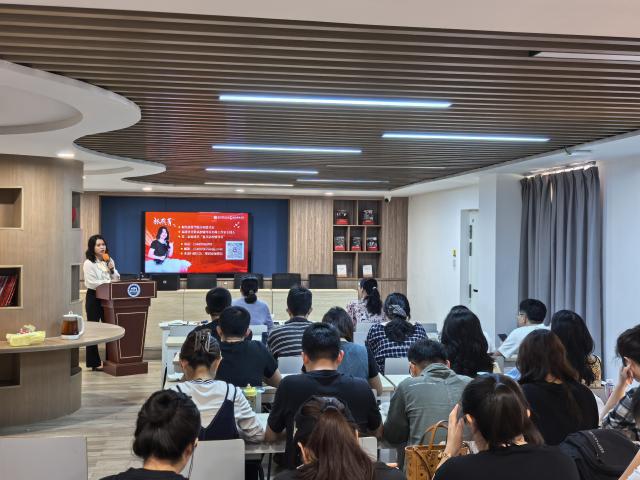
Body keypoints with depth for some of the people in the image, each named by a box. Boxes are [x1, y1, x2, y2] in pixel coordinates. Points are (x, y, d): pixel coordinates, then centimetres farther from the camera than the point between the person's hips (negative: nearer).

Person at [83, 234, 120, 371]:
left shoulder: (109, 261, 13)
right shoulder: (88, 263, -6)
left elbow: (116, 279, 11)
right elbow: (92, 283, -16)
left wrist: (112, 270, -6)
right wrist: (109, 282, -16)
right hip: (94, 298, -5)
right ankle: (94, 363, 6)